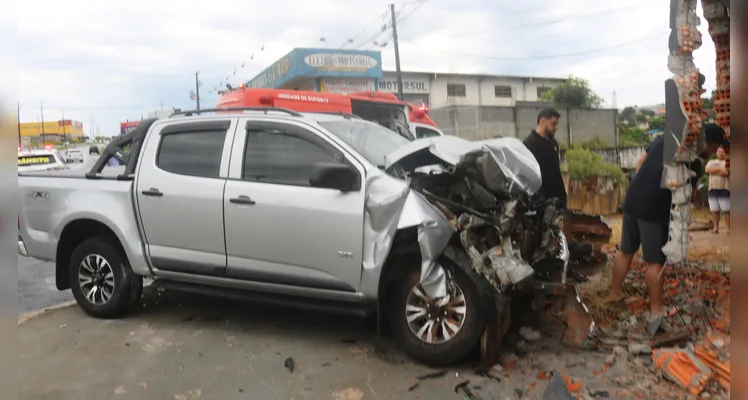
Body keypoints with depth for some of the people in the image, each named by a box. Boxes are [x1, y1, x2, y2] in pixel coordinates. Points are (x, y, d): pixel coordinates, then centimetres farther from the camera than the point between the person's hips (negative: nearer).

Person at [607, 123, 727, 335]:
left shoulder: (665, 139, 6)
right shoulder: (693, 164, -14)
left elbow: (641, 162, 14)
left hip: (632, 201, 7)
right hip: (654, 211, -7)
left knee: (625, 251, 19)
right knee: (654, 262, 4)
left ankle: (614, 293, 32)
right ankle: (656, 310, 12)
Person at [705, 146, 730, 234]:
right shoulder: (711, 162, 18)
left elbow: (727, 172, -12)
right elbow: (707, 170, -1)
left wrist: (713, 171, -5)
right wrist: (719, 169, -6)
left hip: (724, 189, -3)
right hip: (712, 189, 3)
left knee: (726, 210, -7)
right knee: (714, 210, 5)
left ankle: (729, 229, -6)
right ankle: (716, 228, 11)